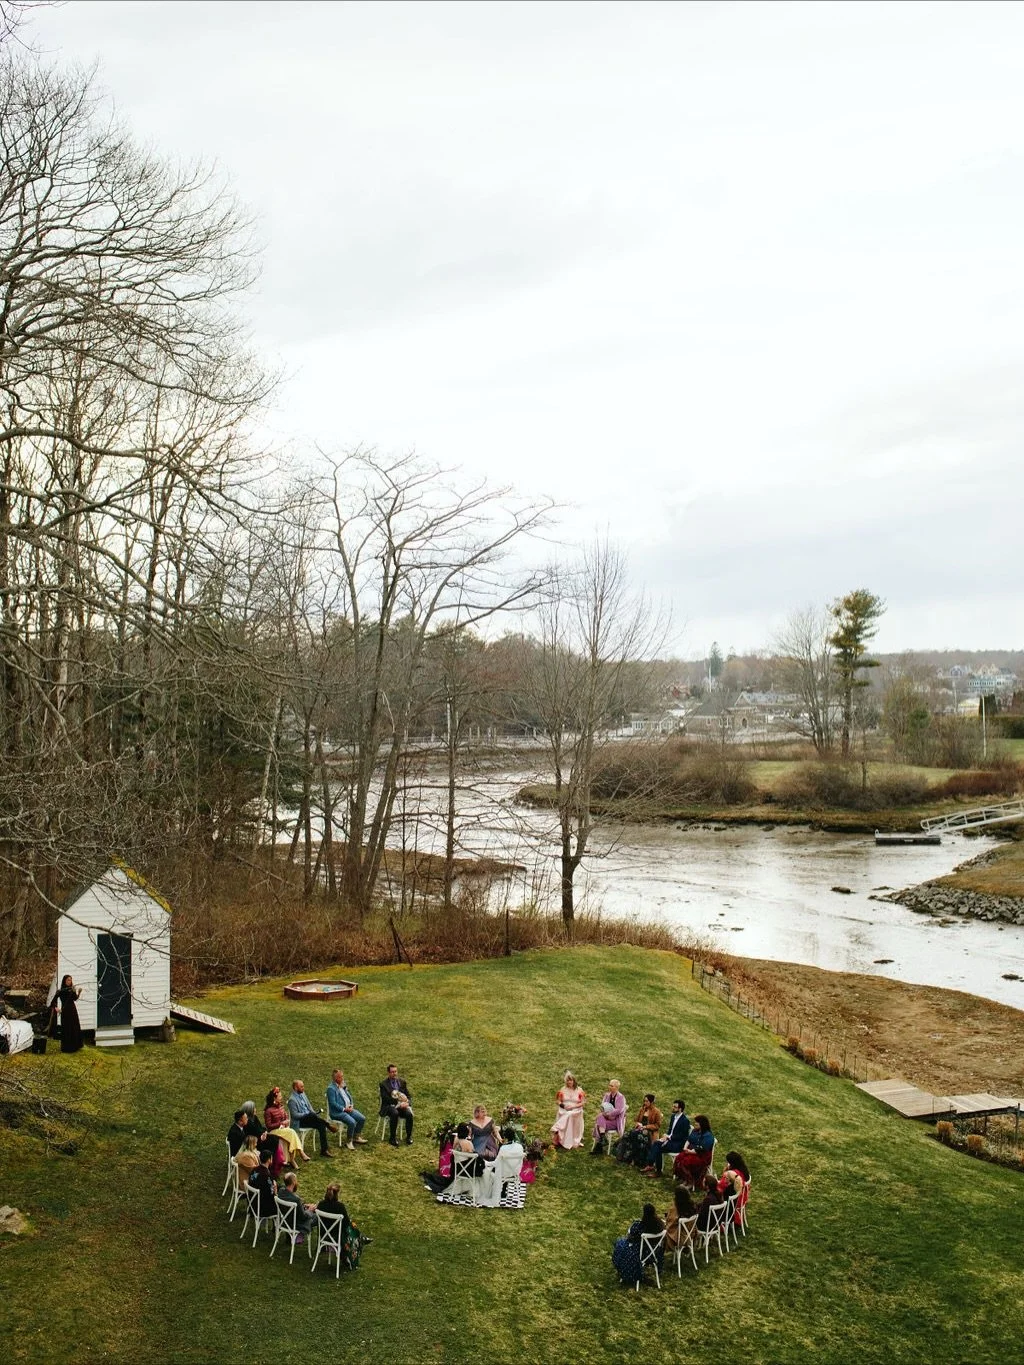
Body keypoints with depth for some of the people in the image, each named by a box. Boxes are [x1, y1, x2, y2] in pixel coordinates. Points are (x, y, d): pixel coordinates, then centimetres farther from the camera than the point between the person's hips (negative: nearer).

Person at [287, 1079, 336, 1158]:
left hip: (309, 1117, 7)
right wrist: (307, 1114, -22)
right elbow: (295, 1115, -18)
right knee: (312, 1115, -36)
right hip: (299, 1122, -7)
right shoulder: (292, 1100, -14)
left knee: (321, 1125, -19)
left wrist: (314, 1113, -1)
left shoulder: (302, 1094, 11)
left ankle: (324, 1150, -19)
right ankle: (329, 1126, -22)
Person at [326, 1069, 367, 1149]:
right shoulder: (331, 1088, -12)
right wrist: (344, 1109, -19)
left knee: (362, 1118, -9)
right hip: (337, 1112, -8)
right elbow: (333, 1103, -17)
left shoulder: (343, 1085, 14)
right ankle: (349, 1142, -11)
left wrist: (351, 1105, 0)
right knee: (352, 1122, -29)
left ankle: (356, 1137, 8)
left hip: (348, 1108, 8)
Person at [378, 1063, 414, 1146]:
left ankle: (409, 1137, -11)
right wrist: (398, 1103, -21)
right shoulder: (383, 1084, -3)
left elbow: (408, 1096, 11)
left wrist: (407, 1103, -12)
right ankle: (392, 1138, -23)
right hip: (389, 1106, -4)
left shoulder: (402, 1081, 10)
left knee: (409, 1114, -27)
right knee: (395, 1113, -36)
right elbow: (386, 1098, -13)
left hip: (402, 1105, 4)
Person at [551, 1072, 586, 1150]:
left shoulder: (579, 1090, 4)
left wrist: (573, 1106, -13)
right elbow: (558, 1101, 12)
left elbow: (583, 1102, 0)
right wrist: (562, 1105, -11)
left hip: (575, 1112, -1)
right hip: (564, 1112, 1)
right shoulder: (563, 1090, 9)